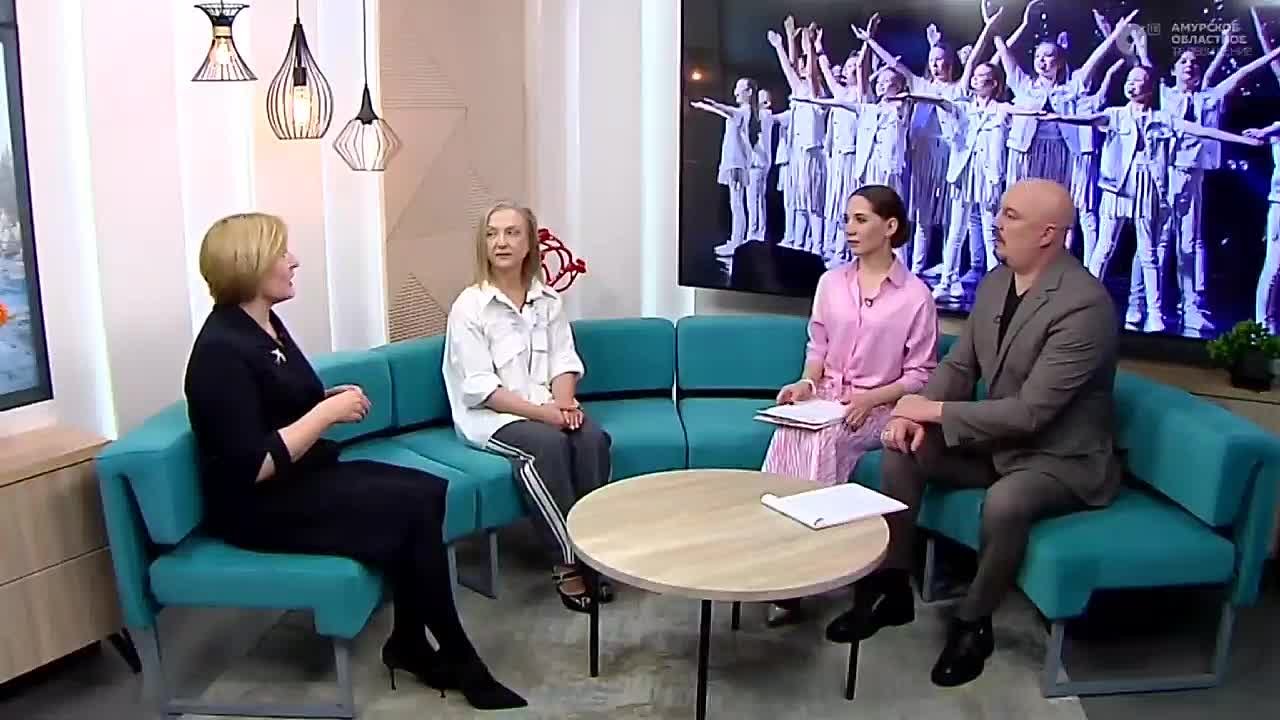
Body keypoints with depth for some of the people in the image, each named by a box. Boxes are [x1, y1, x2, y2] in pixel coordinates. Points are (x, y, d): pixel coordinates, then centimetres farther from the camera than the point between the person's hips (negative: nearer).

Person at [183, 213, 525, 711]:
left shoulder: (266, 324, 8)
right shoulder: (222, 350, -20)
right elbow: (254, 467, -25)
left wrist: (331, 400, 3)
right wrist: (327, 413, -19)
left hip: (306, 475, 9)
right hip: (260, 506, -9)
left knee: (427, 491, -9)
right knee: (413, 510, -18)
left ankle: (411, 643, 1)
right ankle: (455, 656, -2)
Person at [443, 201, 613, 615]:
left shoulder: (548, 301, 8)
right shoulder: (469, 306, -8)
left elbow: (564, 362, 6)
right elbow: (481, 388, -14)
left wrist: (564, 402, -16)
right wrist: (541, 412, -22)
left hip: (547, 407, 5)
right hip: (490, 415, -4)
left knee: (593, 438, -25)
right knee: (548, 444, -32)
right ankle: (567, 561, -23)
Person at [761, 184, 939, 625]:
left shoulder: (916, 296, -4)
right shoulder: (830, 282, 9)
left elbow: (920, 375, -3)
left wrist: (871, 398, -18)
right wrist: (807, 383, -8)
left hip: (878, 407, -3)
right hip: (825, 397, 3)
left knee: (817, 445, -32)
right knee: (791, 438, -30)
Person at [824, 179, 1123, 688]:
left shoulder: (1085, 305, -26)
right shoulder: (995, 283, 1)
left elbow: (1031, 412, -29)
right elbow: (958, 366, 6)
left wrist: (934, 410, -22)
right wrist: (915, 414, -14)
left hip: (1063, 457, -7)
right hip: (997, 440, 8)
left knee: (1004, 502, -35)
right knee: (902, 449, -9)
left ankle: (974, 622, -8)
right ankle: (892, 588, 4)